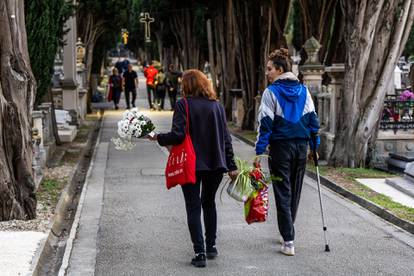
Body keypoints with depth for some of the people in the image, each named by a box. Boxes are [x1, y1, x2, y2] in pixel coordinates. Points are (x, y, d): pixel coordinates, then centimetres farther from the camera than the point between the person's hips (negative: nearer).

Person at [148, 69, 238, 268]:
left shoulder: (184, 104, -8)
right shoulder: (217, 105, 5)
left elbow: (177, 135, -16)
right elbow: (226, 138, 6)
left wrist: (158, 138, 1)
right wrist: (231, 166, 10)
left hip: (191, 164, -4)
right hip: (216, 163, 4)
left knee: (193, 207, 3)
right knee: (209, 203, 21)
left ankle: (200, 252, -3)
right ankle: (211, 246, 25)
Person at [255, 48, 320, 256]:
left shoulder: (271, 92, -8)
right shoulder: (303, 91, 8)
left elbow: (265, 123, -11)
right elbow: (313, 120, 10)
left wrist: (259, 151, -9)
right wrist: (314, 145, 17)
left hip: (280, 146, -5)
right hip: (301, 146, 5)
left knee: (283, 193, 0)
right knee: (295, 192, 16)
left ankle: (289, 241, -5)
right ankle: (287, 232, 30)